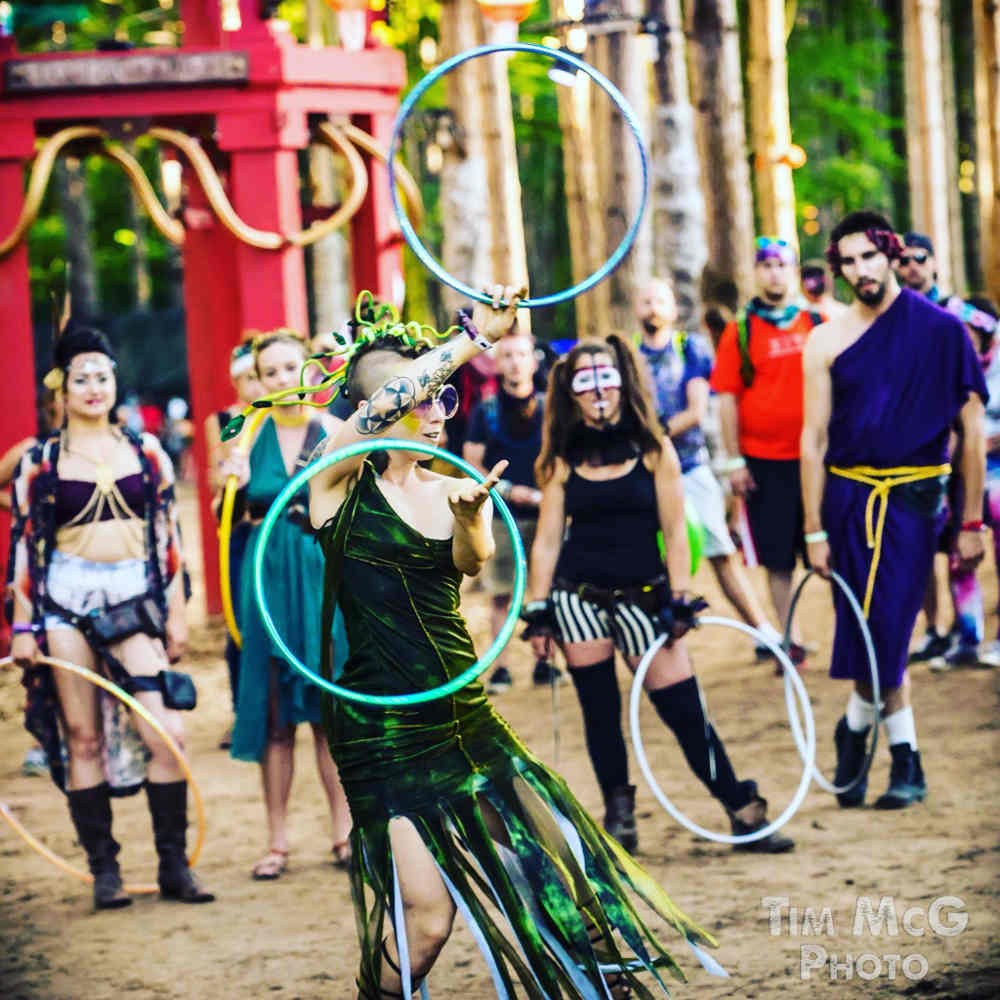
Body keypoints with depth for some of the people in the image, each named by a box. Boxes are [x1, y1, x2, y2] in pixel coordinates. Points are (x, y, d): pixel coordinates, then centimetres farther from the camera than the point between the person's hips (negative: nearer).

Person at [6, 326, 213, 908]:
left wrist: (177, 614, 8)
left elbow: (168, 536, 12)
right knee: (83, 736, 0)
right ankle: (104, 869, 7)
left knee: (166, 732, -9)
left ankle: (175, 865, 1)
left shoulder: (146, 451, 9)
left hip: (134, 598, 1)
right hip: (67, 600, -1)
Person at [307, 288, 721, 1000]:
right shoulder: (343, 480, -3)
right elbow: (382, 406, -23)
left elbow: (474, 562, -12)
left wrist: (469, 518, -36)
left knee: (561, 865, -1)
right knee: (427, 921, -12)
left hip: (465, 719, 6)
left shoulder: (453, 490, 9)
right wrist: (476, 335, -26)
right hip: (381, 729, -5)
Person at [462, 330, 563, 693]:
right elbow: (472, 464, 1)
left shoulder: (549, 408, 7)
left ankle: (543, 663, 8)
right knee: (501, 594, -2)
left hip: (543, 513, 1)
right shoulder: (485, 411, 5)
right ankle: (500, 667, 3)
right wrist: (507, 490, -11)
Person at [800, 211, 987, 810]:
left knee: (884, 626, -10)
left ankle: (858, 726, 12)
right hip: (848, 497, 2)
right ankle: (905, 757, 12)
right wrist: (815, 531, 2)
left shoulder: (942, 330, -1)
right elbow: (814, 439, 5)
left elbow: (972, 426, 1)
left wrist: (972, 522, -1)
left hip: (914, 497, -2)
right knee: (866, 626, -1)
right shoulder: (827, 342, 3)